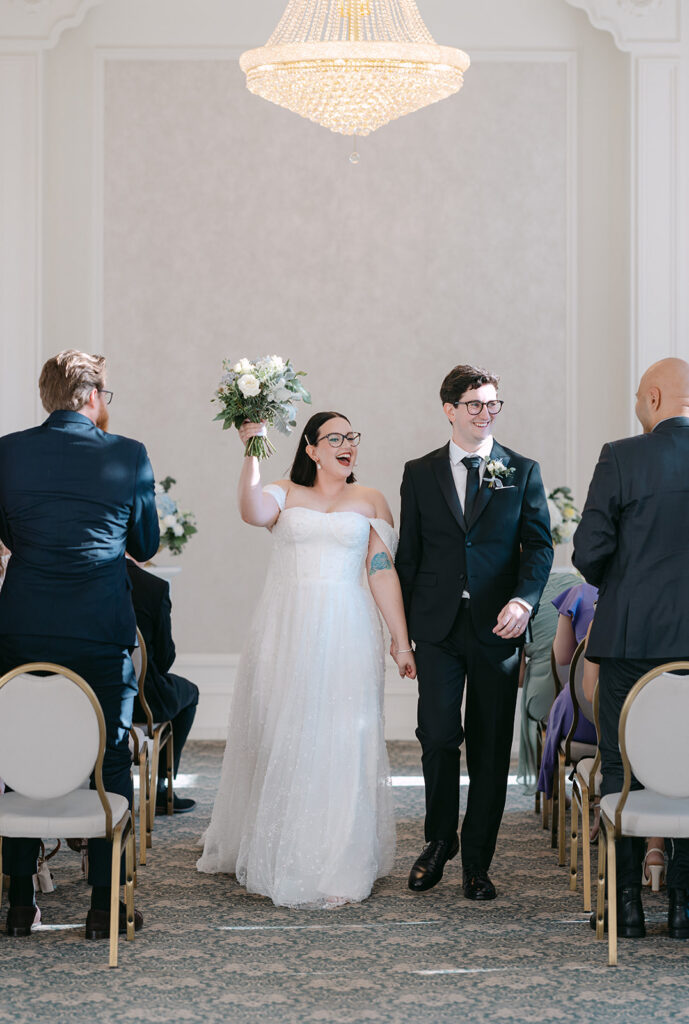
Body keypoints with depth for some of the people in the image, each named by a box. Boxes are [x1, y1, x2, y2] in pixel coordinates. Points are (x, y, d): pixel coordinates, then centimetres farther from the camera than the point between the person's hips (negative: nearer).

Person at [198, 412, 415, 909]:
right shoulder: (285, 495, 7)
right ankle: (273, 858, 19)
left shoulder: (370, 501, 10)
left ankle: (337, 867, 5)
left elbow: (383, 571, 5)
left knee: (342, 744, -2)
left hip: (347, 636, 0)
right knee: (280, 740, 5)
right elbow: (253, 511, -16)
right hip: (286, 632, 0)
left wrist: (401, 640, 0)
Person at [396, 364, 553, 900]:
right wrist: (400, 625, 7)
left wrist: (524, 599, -15)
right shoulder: (420, 473, 9)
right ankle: (439, 840, 17)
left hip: (497, 626, 0)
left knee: (491, 745, 3)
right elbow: (408, 553, 11)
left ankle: (477, 860, 14)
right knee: (438, 735, -7)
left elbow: (539, 544, 2)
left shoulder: (522, 471, 8)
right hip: (437, 626, 0)